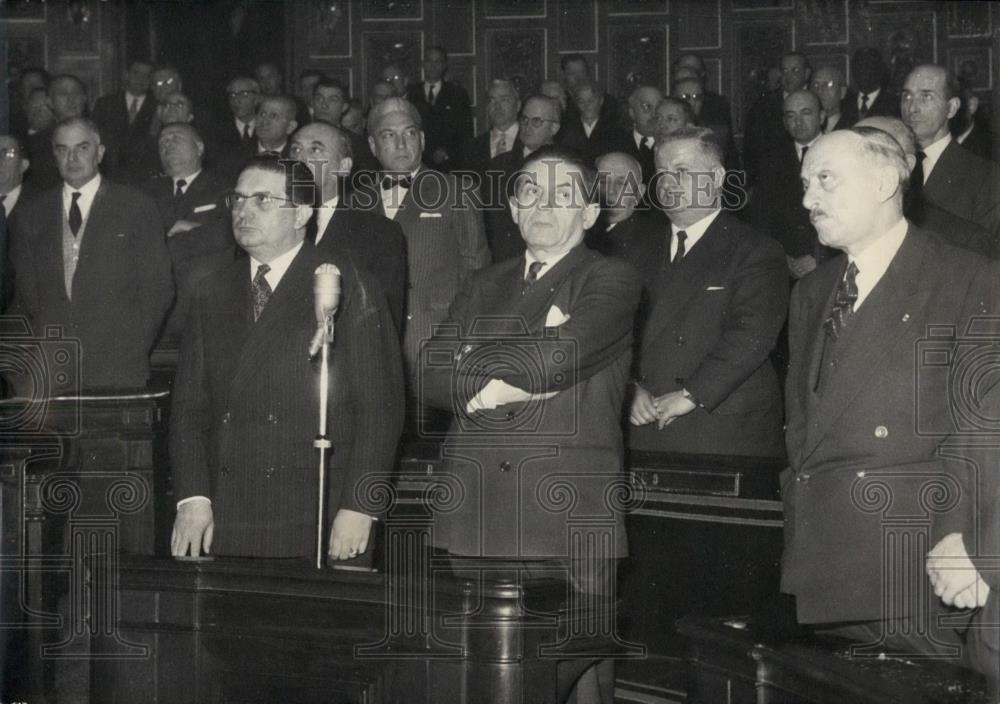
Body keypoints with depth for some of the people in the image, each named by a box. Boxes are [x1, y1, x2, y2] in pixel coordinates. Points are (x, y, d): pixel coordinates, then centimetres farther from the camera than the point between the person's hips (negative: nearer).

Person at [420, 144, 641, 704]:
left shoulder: (611, 281, 5)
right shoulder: (486, 286, 22)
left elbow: (558, 354, -14)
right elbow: (432, 378, 10)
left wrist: (470, 364, 0)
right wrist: (492, 389, -8)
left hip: (570, 517, -4)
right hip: (476, 516, 4)